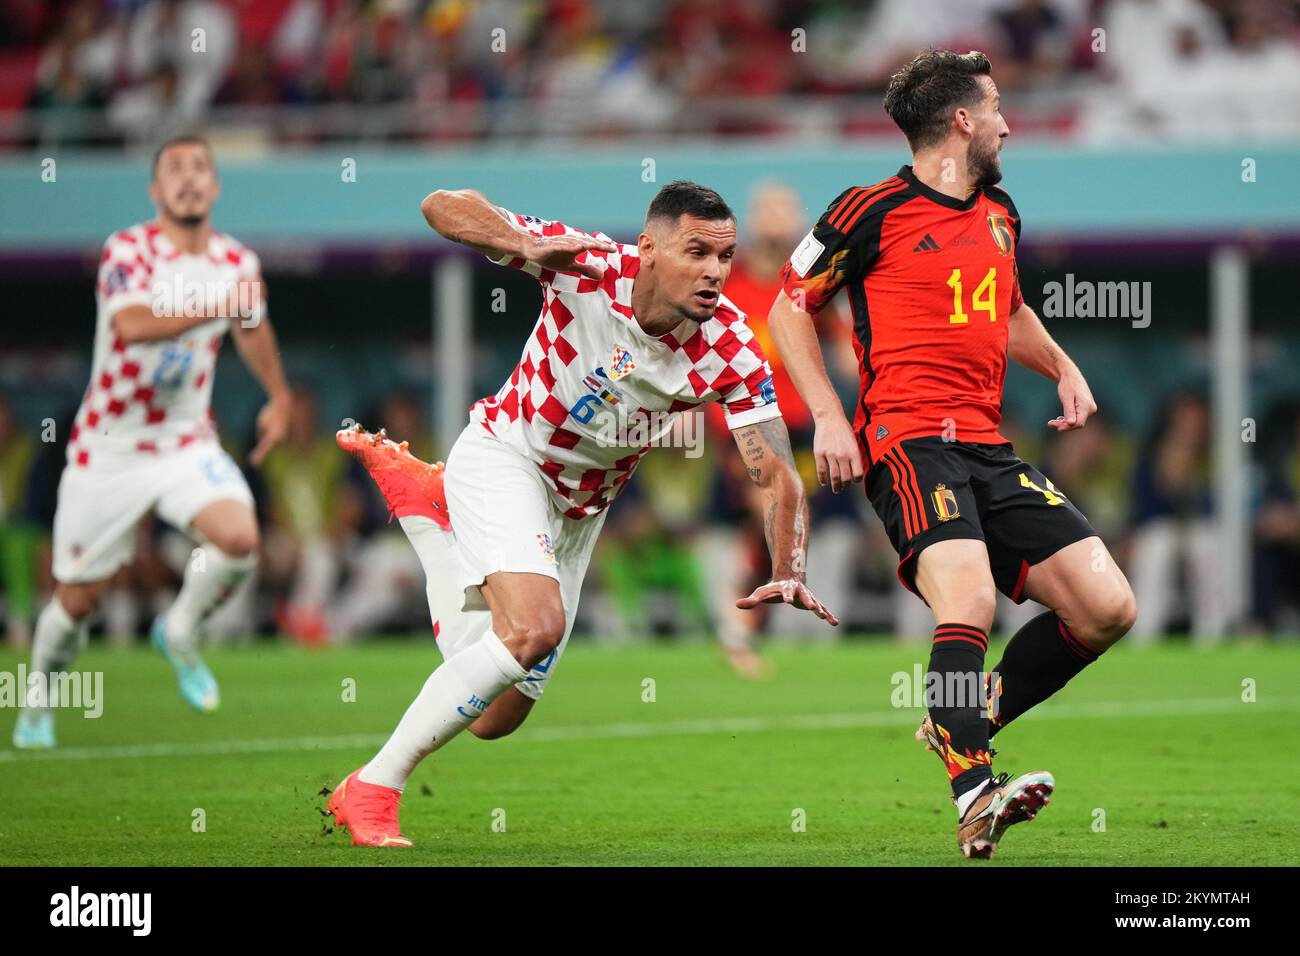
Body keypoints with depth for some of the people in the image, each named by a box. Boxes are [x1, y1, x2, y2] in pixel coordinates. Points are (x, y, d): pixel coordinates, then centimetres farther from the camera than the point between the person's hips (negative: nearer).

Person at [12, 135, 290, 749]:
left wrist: (278, 397, 27)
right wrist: (215, 306, -48)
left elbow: (252, 329, 20)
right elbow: (133, 323, -36)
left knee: (239, 538, -24)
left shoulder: (236, 261, 0)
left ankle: (180, 634, 4)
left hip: (188, 444, 3)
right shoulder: (128, 251, -16)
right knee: (77, 600, 3)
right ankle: (37, 708, 30)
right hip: (108, 450, -3)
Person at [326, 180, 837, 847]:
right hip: (503, 458, -5)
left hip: (579, 511, 5)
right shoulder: (588, 266, -26)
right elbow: (444, 206, -24)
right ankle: (372, 789, -18)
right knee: (534, 626, -31)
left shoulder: (730, 352, -20)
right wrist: (523, 243, -45)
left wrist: (788, 575, -38)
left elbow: (777, 474, -19)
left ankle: (417, 492, 29)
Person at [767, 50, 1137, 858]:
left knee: (1107, 608, -3)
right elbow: (790, 307, 4)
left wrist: (1065, 370, 20)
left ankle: (964, 725, 12)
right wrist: (828, 418, -5)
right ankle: (976, 799, -41)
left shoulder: (1000, 214, 20)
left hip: (992, 450, 7)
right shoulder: (873, 211, -1)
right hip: (909, 442, -7)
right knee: (970, 601, -30)